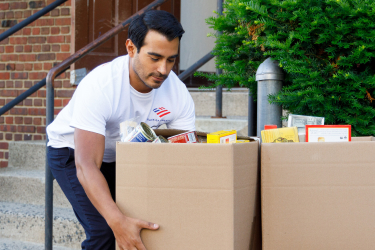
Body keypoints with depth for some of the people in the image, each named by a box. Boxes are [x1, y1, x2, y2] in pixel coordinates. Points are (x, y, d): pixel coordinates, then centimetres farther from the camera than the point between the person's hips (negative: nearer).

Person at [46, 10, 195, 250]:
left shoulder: (178, 94, -22)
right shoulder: (99, 86, -37)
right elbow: (86, 167, -43)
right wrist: (117, 221, -57)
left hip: (125, 155, 5)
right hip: (73, 150, -5)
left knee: (150, 225, -10)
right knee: (104, 230, -24)